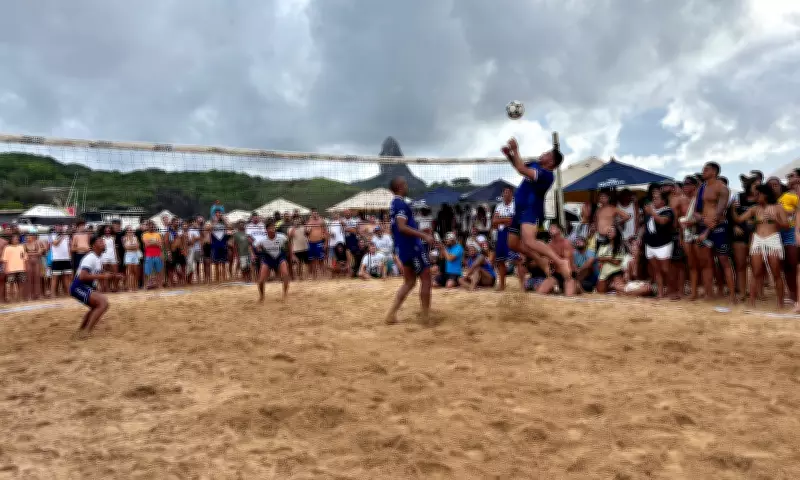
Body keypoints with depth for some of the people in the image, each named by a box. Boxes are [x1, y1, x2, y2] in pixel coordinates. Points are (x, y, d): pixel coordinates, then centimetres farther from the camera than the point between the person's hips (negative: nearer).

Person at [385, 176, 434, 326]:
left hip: (403, 248, 10)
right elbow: (402, 227, -26)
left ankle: (392, 314, 9)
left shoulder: (394, 204, 15)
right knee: (426, 278, -1)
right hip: (412, 247, -10)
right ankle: (426, 316, 2)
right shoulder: (402, 204, -16)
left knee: (409, 282, 14)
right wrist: (424, 236, -27)